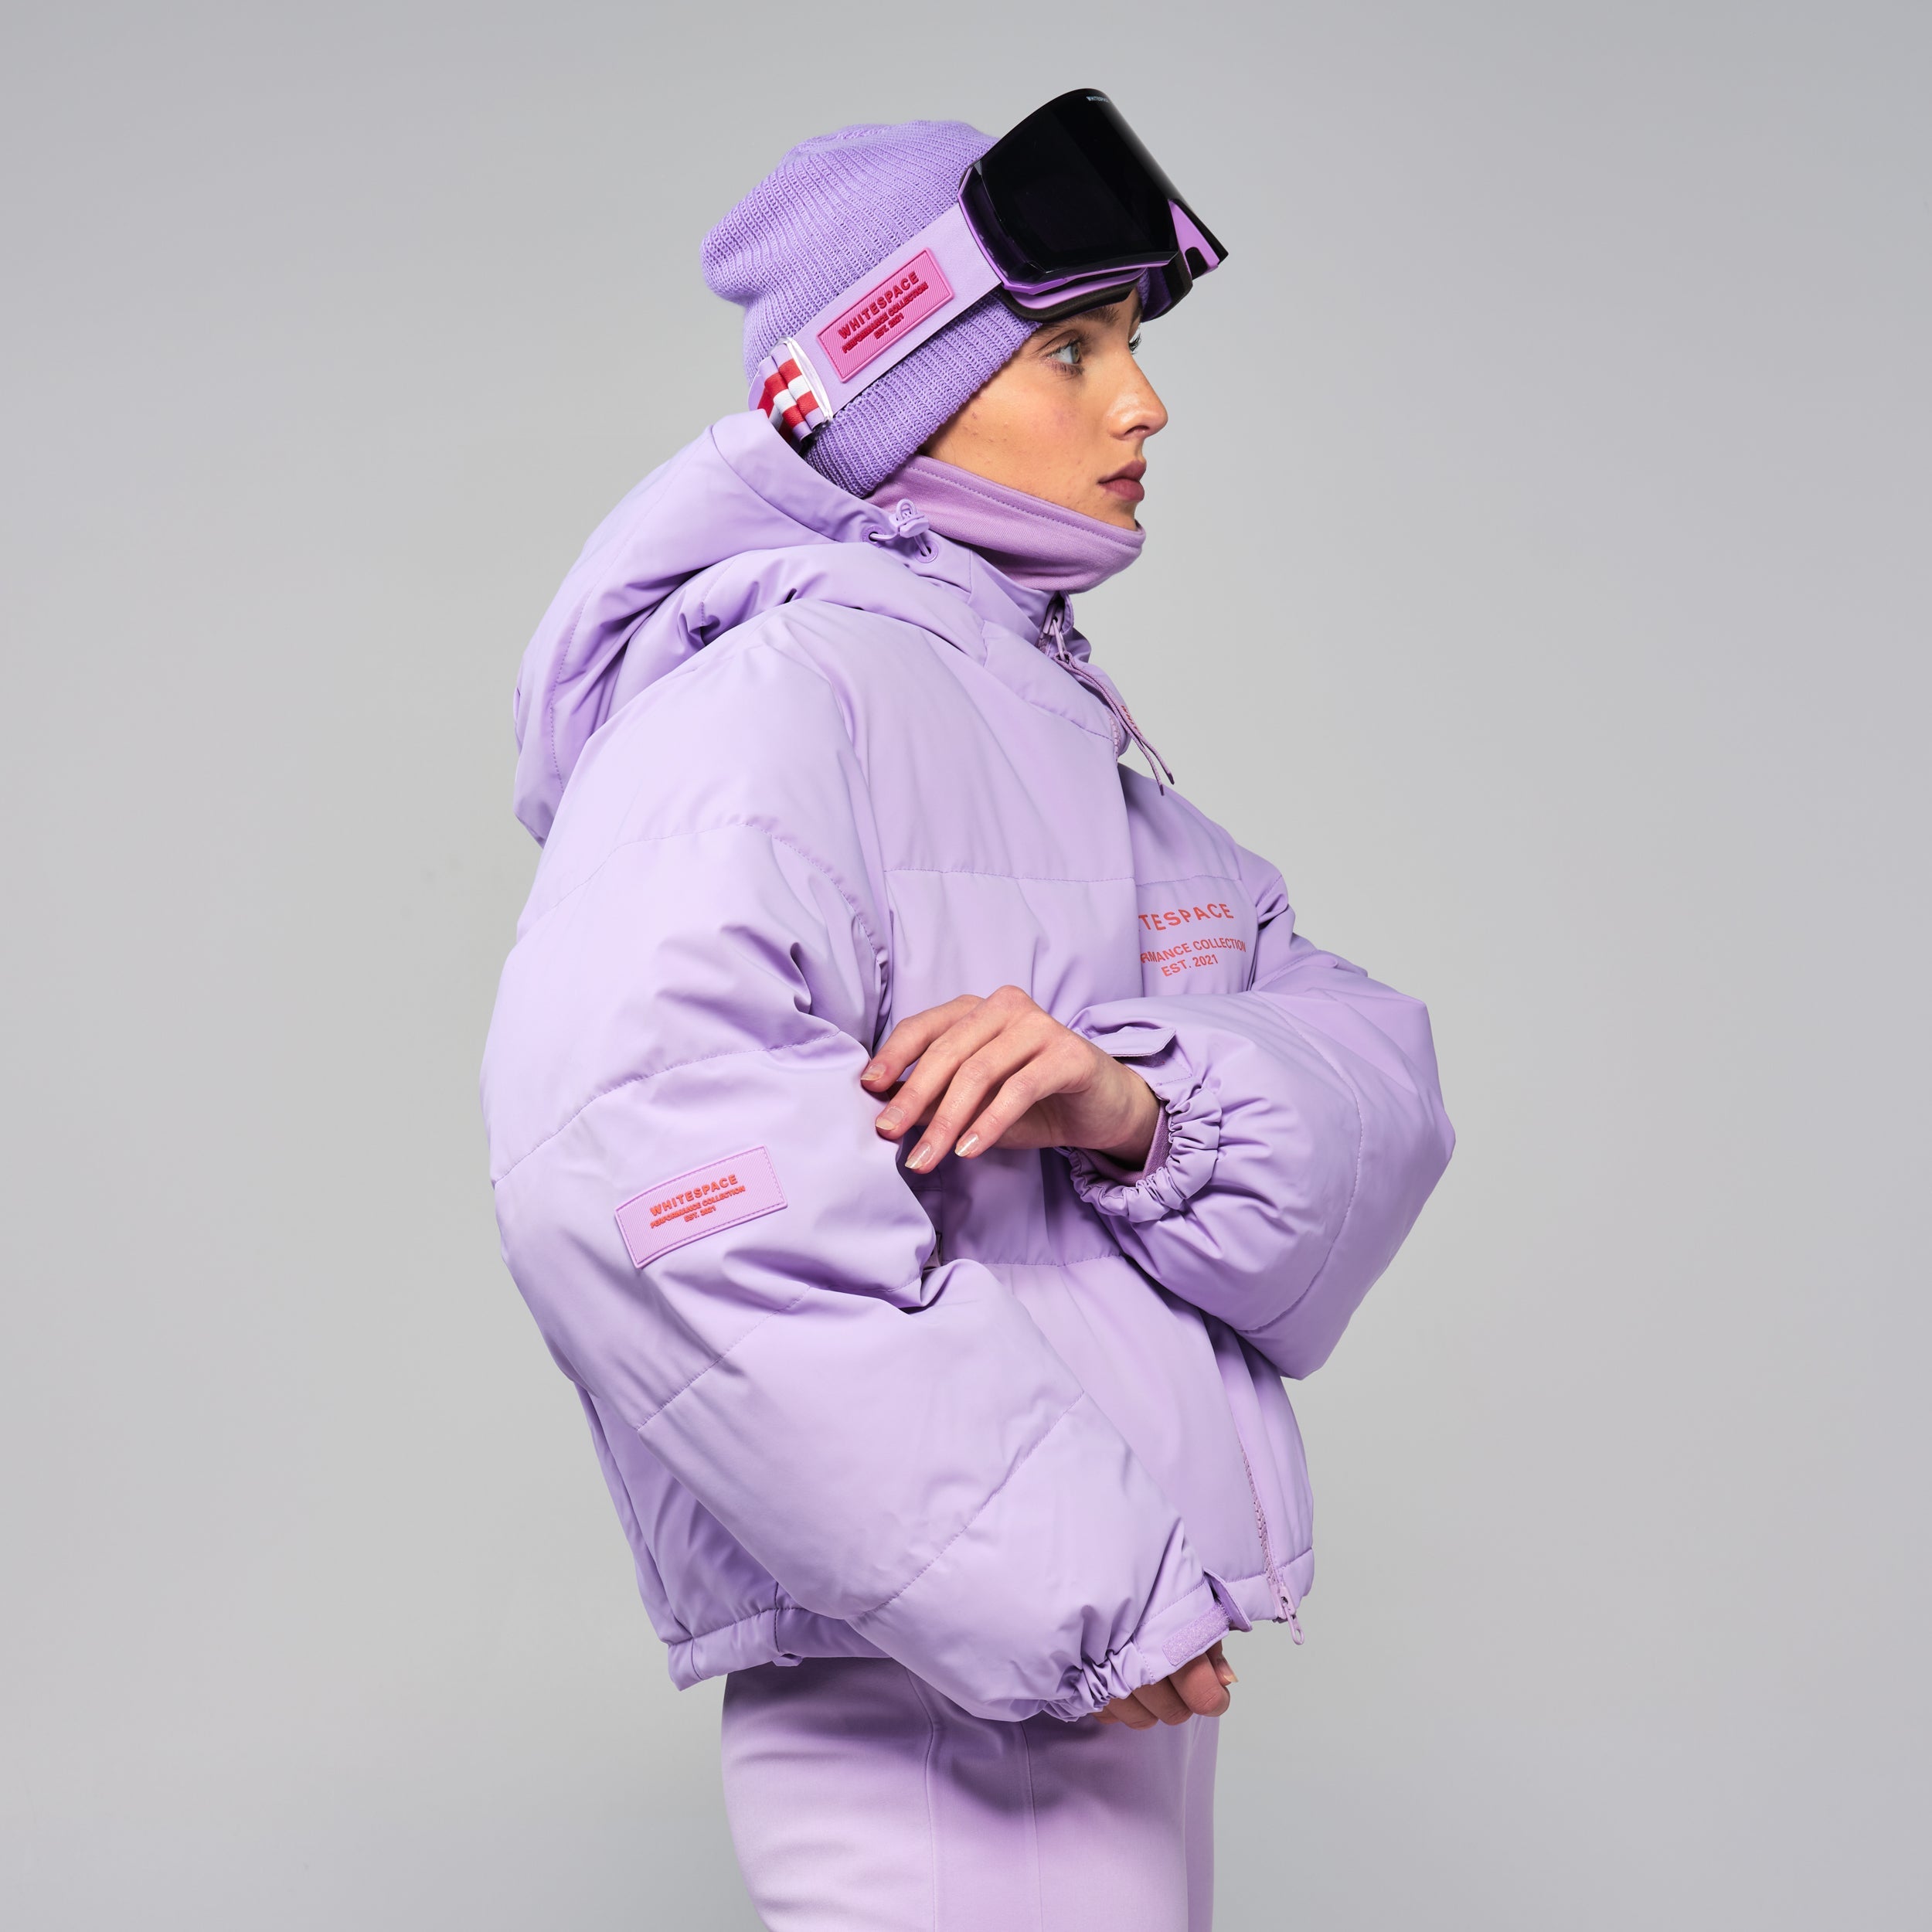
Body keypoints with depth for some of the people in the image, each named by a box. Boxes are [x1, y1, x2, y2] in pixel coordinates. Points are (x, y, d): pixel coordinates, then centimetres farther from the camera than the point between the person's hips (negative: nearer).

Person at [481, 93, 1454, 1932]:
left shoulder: (1062, 729, 14)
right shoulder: (782, 691, -14)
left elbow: (1378, 1088, 2)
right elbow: (632, 1179, -30)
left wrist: (1148, 1102, -21)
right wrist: (1071, 1602, -26)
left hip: (1133, 1679, 8)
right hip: (950, 1710, -8)